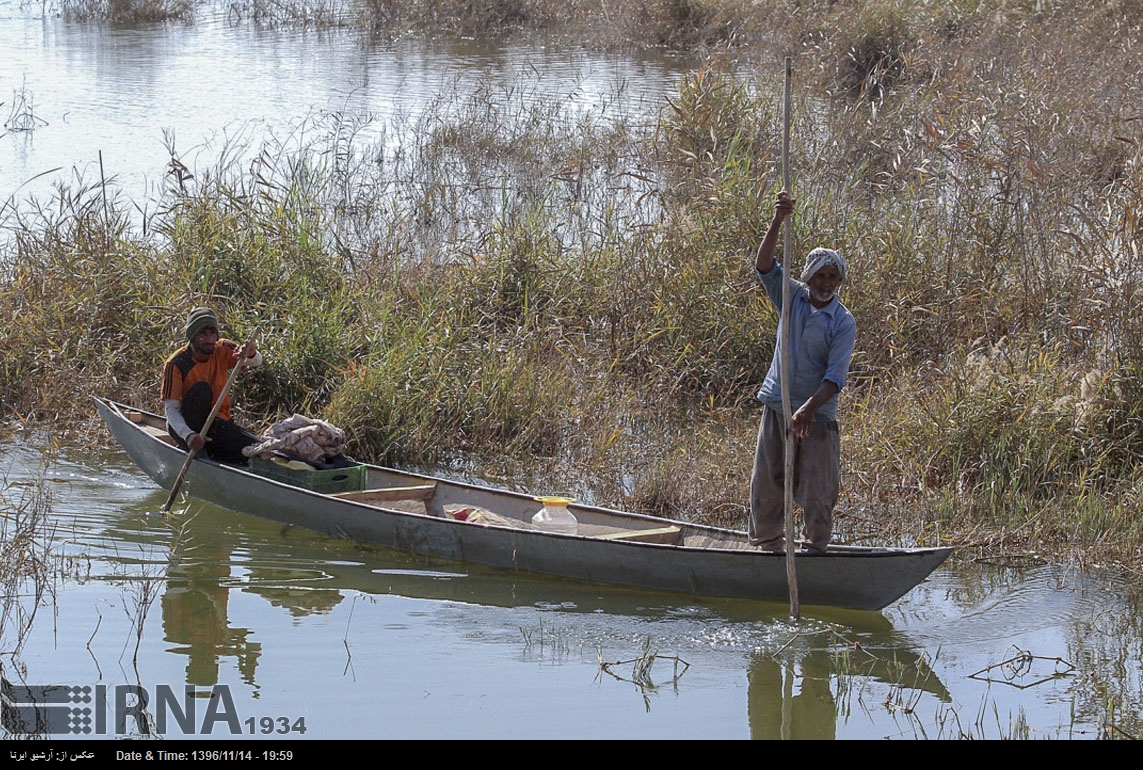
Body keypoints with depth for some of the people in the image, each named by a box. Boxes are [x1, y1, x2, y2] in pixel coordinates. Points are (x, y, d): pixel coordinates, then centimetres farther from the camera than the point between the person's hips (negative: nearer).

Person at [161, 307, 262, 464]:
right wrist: (188, 435, -41)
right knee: (201, 389, -31)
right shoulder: (176, 363, -16)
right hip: (185, 425, -4)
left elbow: (255, 363, -21)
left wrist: (251, 353, -48)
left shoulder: (222, 350, -3)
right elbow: (171, 410, -22)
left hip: (218, 423, 4)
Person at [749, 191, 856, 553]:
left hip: (818, 414, -3)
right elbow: (764, 264, -7)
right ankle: (767, 547, 17)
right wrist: (778, 220, -20)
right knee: (766, 484, 6)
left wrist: (809, 408, -29)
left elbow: (836, 376, -14)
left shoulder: (843, 322, -5)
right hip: (777, 406, 3)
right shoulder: (793, 298, 6)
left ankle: (815, 550, 11)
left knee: (817, 492, -2)